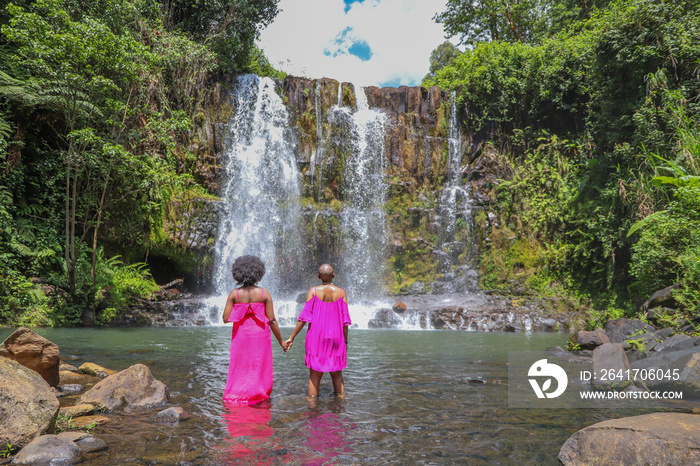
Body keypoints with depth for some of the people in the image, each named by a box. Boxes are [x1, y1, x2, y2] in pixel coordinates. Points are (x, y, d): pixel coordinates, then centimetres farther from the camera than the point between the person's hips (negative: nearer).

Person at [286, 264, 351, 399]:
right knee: (337, 374, 14)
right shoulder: (341, 292, -1)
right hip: (336, 337, 1)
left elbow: (305, 317, -7)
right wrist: (345, 341, 7)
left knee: (314, 375, 6)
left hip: (317, 337, -1)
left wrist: (292, 337, -2)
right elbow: (345, 319, -2)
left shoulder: (313, 291, -4)